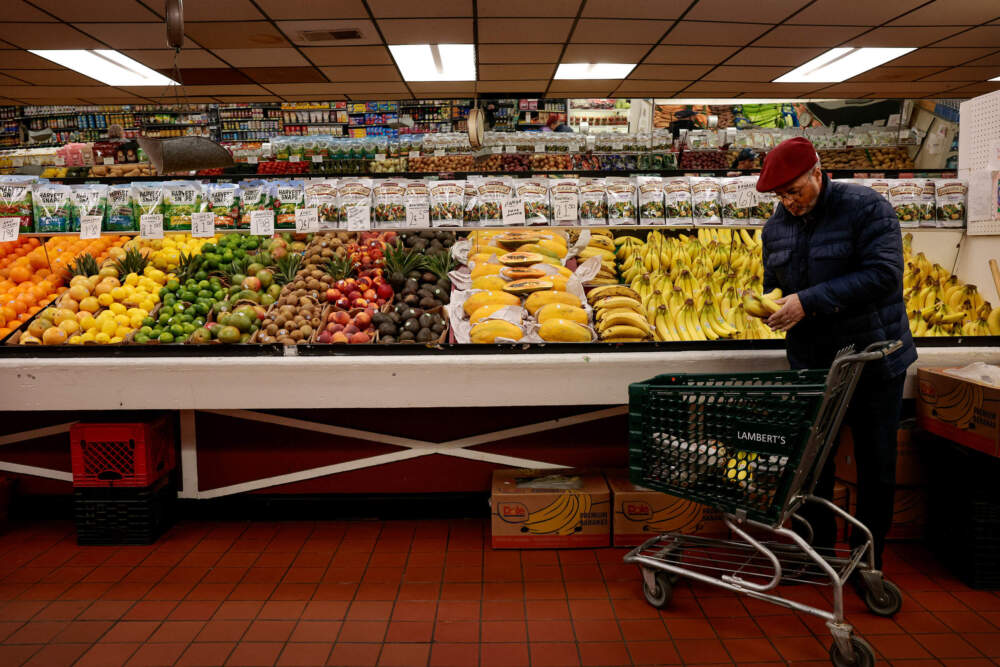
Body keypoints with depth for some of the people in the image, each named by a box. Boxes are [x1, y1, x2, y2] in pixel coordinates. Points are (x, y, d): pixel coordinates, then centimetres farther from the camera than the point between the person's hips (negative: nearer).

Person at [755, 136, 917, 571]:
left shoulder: (865, 207, -11)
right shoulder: (776, 226, 6)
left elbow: (883, 273, -22)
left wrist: (809, 301, -27)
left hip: (874, 359, -4)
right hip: (811, 363, 4)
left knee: (876, 462, 7)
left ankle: (868, 561, 22)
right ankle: (817, 555, 23)